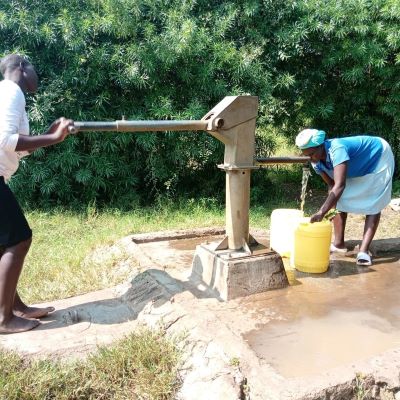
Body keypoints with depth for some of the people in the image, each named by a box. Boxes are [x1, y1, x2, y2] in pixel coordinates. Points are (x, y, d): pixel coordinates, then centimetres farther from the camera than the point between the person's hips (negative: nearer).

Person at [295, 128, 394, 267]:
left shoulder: (337, 149, -42)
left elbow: (340, 185, -50)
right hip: (358, 167, 8)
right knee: (339, 200, 0)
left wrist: (321, 212, -54)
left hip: (379, 156, -7)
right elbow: (332, 185, -9)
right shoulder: (317, 162, -17)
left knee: (373, 205, -13)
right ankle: (338, 244, 7)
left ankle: (364, 251, -18)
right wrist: (330, 207, -25)